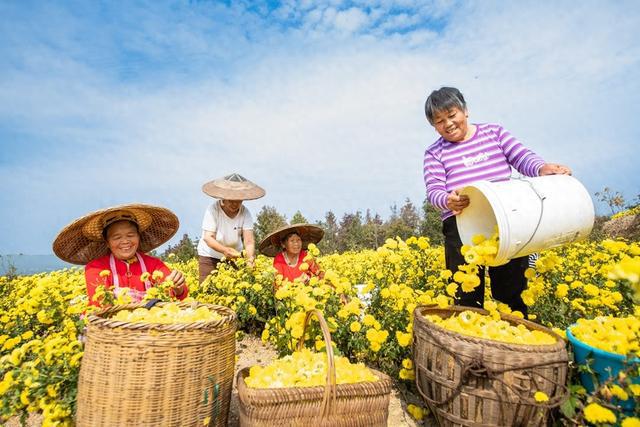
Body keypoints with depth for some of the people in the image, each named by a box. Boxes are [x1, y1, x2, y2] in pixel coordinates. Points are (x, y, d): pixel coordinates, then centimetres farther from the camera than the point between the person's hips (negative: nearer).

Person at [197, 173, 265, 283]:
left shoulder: (245, 213, -15)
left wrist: (250, 258, -42)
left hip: (234, 256, 2)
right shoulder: (213, 209, -20)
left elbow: (249, 240, -23)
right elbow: (208, 238, -24)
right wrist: (224, 250, -42)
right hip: (210, 256, -1)